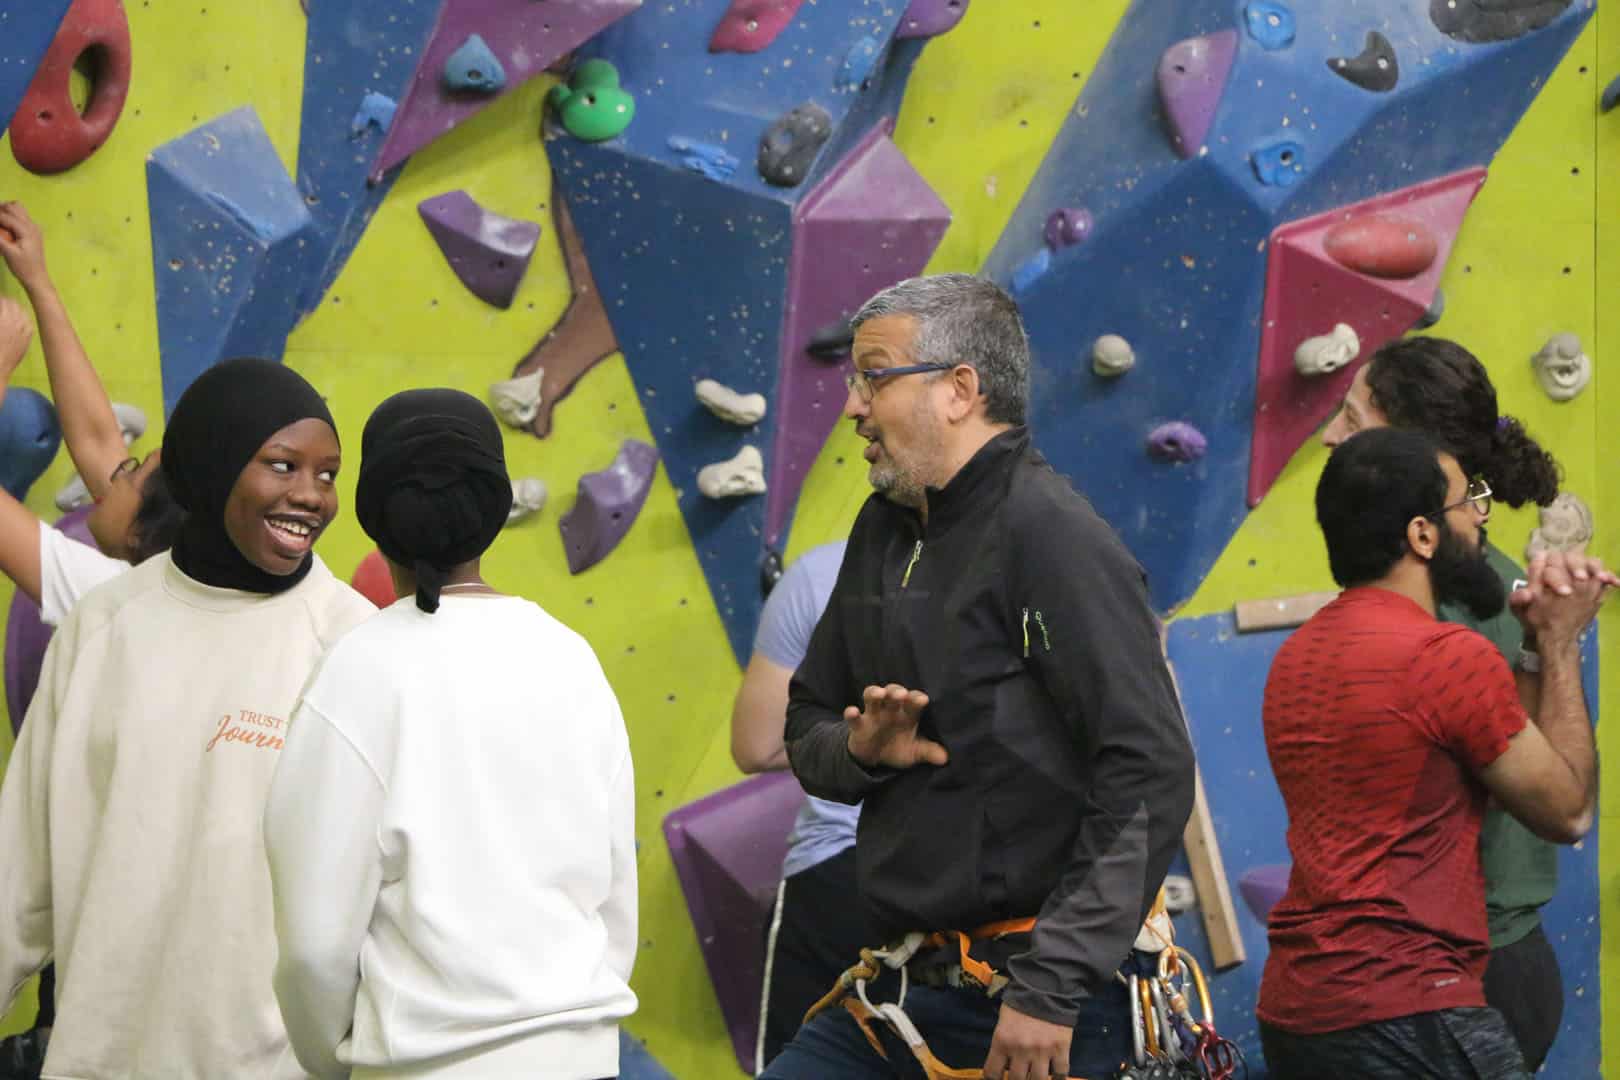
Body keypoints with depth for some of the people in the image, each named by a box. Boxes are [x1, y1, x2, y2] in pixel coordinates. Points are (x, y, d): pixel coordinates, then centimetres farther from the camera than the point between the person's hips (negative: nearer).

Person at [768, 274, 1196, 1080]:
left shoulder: (1052, 537, -12)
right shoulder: (886, 530, 14)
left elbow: (1151, 777, -19)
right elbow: (806, 721, 22)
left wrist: (1051, 989, -21)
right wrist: (859, 749, -4)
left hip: (1036, 996, -8)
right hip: (900, 991, 8)